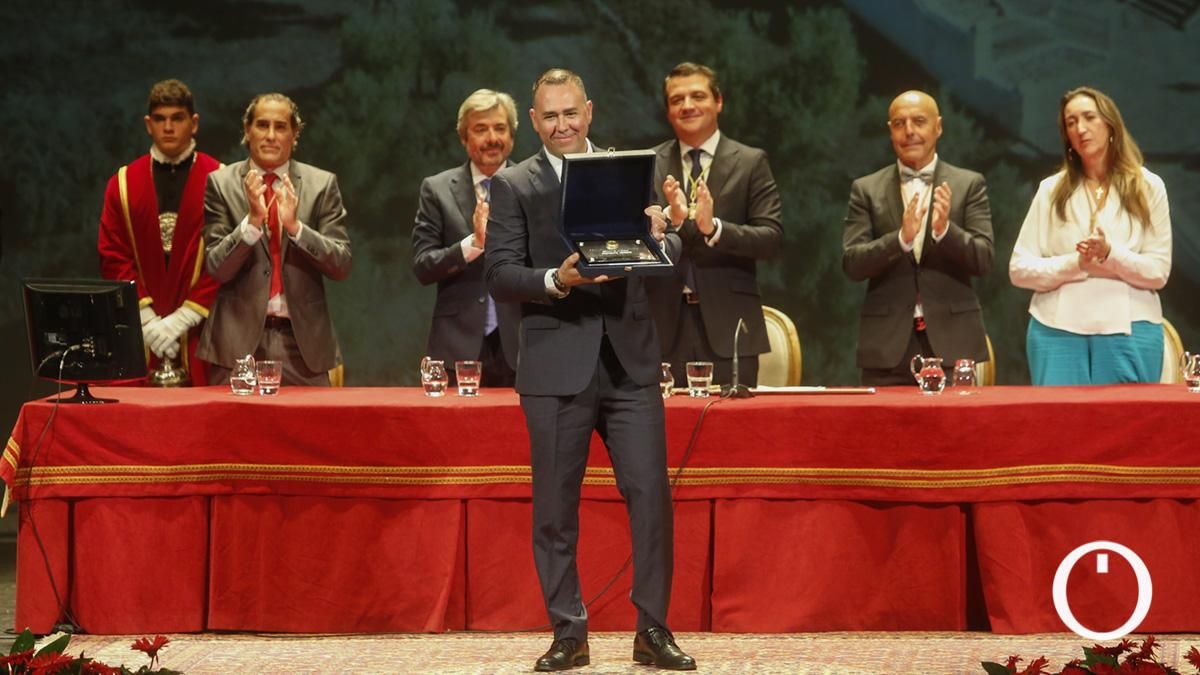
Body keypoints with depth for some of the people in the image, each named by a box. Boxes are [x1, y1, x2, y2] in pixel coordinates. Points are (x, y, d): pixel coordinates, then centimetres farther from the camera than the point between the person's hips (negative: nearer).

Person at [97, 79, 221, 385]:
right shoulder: (123, 183, 10)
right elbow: (113, 259, 6)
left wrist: (182, 319, -9)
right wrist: (147, 320, -5)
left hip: (199, 334, -1)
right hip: (141, 336, 2)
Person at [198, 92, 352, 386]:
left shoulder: (322, 184, 4)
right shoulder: (221, 183, 3)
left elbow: (341, 266, -1)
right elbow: (218, 268, -2)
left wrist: (295, 225, -16)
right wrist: (252, 219, -18)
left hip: (303, 342, 1)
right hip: (239, 340, -1)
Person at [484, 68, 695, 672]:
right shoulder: (513, 186, 3)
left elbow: (672, 256, 6)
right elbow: (500, 276, -5)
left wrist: (658, 236, -16)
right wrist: (556, 280, -22)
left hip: (630, 361, 2)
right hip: (556, 366, -1)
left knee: (651, 494, -1)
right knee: (555, 507, 4)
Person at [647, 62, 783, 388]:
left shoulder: (751, 162, 5)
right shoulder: (649, 165, 10)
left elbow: (773, 239, -3)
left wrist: (714, 228, -19)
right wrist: (668, 218, -17)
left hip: (728, 325, -1)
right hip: (666, 324, 1)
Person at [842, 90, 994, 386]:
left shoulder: (969, 185, 7)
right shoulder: (866, 190, 8)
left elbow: (984, 261, 0)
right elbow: (851, 264, -1)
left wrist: (945, 230, -19)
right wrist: (901, 238, -19)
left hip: (951, 341, 0)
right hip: (888, 345, 0)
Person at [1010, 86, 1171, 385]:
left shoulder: (1148, 187, 7)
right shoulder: (1051, 190, 9)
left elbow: (1158, 271, 1)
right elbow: (1019, 269, 3)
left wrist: (1111, 255, -16)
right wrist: (1075, 263, -12)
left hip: (1129, 330, -1)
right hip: (1058, 330, 1)